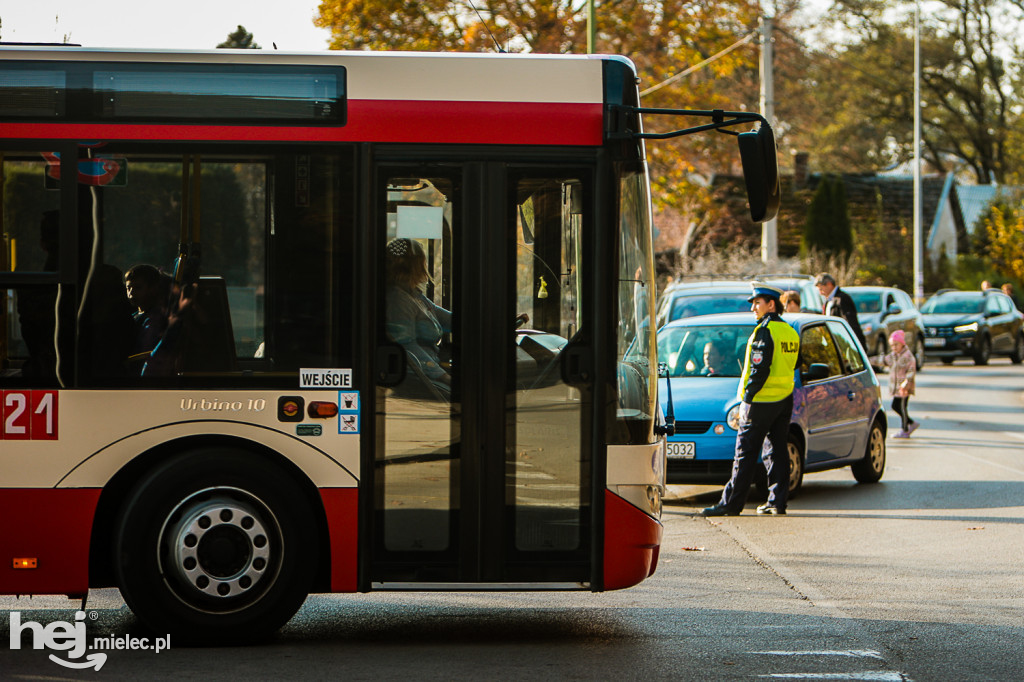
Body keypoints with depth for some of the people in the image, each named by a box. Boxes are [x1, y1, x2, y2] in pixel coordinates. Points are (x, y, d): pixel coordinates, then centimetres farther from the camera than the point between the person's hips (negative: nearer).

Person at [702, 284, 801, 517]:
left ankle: (731, 503, -3)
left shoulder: (765, 331, -14)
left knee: (746, 453, -5)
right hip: (785, 399, 8)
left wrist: (747, 396, -11)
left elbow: (759, 369, -18)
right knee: (777, 451, 11)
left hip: (761, 401, -8)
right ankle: (778, 501, 10)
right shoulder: (790, 332, 13)